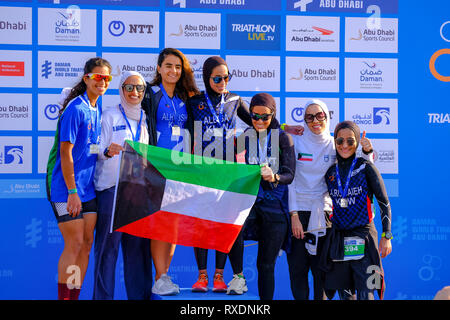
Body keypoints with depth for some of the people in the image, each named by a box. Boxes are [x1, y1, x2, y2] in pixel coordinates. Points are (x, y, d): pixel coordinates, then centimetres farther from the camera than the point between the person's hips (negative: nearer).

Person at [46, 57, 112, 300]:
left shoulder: (98, 111, 11)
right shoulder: (75, 109, -13)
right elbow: (65, 153, -16)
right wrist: (72, 191, -18)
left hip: (88, 189, 8)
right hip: (68, 189, -8)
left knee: (86, 244, 8)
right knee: (74, 245, -6)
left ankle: (74, 296, 16)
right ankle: (64, 296, 4)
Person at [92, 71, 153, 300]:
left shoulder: (145, 118, 16)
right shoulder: (110, 116, 3)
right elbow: (98, 150, -3)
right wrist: (108, 151, -24)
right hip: (111, 186, -4)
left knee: (138, 243, 4)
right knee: (108, 242, -3)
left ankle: (139, 294, 11)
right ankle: (103, 295, 2)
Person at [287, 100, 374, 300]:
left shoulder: (334, 145, 5)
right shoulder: (296, 142, 0)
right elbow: (290, 180, -3)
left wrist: (366, 152, -16)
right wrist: (294, 215, -10)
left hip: (323, 212, 1)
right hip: (298, 210, -1)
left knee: (321, 266, 3)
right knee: (297, 266, 1)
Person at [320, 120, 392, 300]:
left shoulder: (365, 168, -4)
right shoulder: (330, 172, 8)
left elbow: (384, 203, -2)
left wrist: (386, 236, -6)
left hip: (363, 237, -4)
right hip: (338, 237, 4)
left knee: (365, 294, -10)